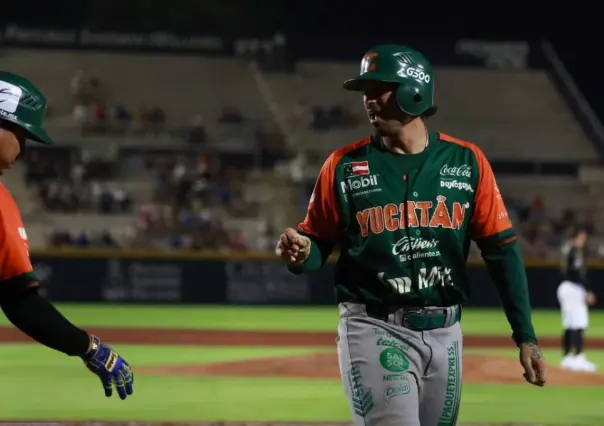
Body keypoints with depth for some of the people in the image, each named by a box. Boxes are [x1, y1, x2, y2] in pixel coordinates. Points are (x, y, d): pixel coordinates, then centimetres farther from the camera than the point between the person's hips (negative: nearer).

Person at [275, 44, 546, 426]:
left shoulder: (466, 162, 2)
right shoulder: (345, 166, -1)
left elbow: (501, 249, 2)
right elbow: (319, 244, 4)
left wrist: (526, 337, -3)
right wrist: (300, 254, -21)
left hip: (445, 333, 3)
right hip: (376, 331, -3)